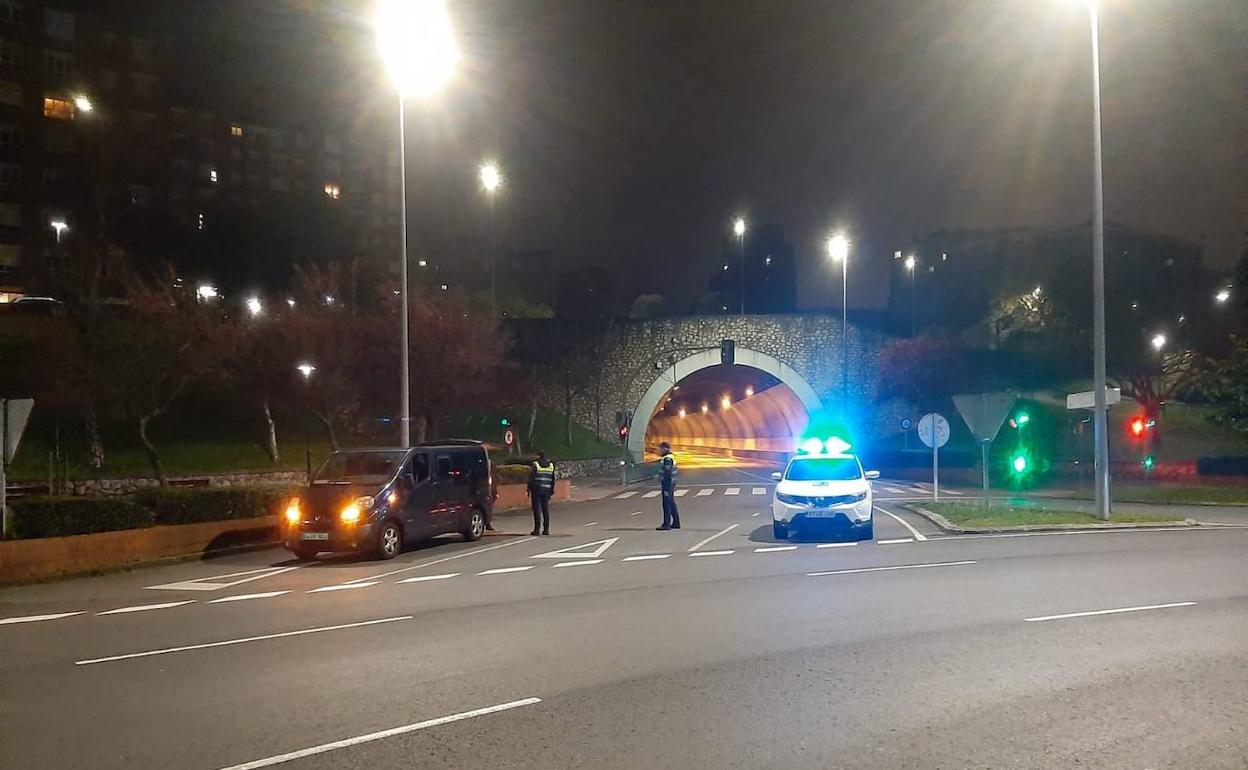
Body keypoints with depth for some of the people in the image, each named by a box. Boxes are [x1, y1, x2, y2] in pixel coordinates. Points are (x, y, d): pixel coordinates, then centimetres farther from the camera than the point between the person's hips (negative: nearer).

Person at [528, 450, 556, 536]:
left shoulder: (535, 464, -6)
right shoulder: (551, 465, 9)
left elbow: (531, 478, -8)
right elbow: (553, 480, 12)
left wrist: (529, 489, -3)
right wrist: (552, 490, 17)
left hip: (536, 490, -4)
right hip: (546, 490, 4)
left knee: (537, 510, -2)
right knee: (546, 510, 8)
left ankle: (537, 529, -5)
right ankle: (546, 529, 8)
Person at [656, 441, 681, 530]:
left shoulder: (667, 459, -18)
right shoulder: (672, 457, 14)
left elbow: (668, 474, -22)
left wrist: (666, 488, -23)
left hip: (667, 484, -10)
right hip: (672, 484, 10)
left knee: (667, 505, -6)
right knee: (672, 504, 16)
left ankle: (666, 524, -4)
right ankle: (676, 523, 21)